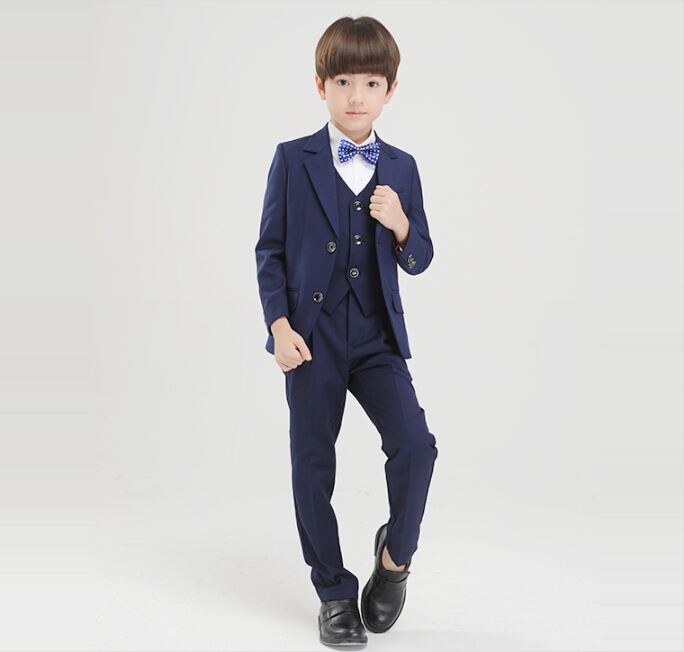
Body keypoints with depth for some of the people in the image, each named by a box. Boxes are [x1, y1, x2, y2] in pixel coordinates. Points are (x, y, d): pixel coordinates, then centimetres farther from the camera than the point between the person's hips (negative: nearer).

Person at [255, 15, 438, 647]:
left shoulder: (401, 168, 7)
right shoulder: (293, 160, 1)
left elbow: (419, 260, 10)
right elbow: (270, 249, 3)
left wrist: (400, 226, -11)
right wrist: (279, 323, -7)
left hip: (378, 338, 1)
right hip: (312, 336, -1)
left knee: (415, 444, -15)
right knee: (313, 465, 4)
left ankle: (396, 552, 12)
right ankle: (335, 593, 21)